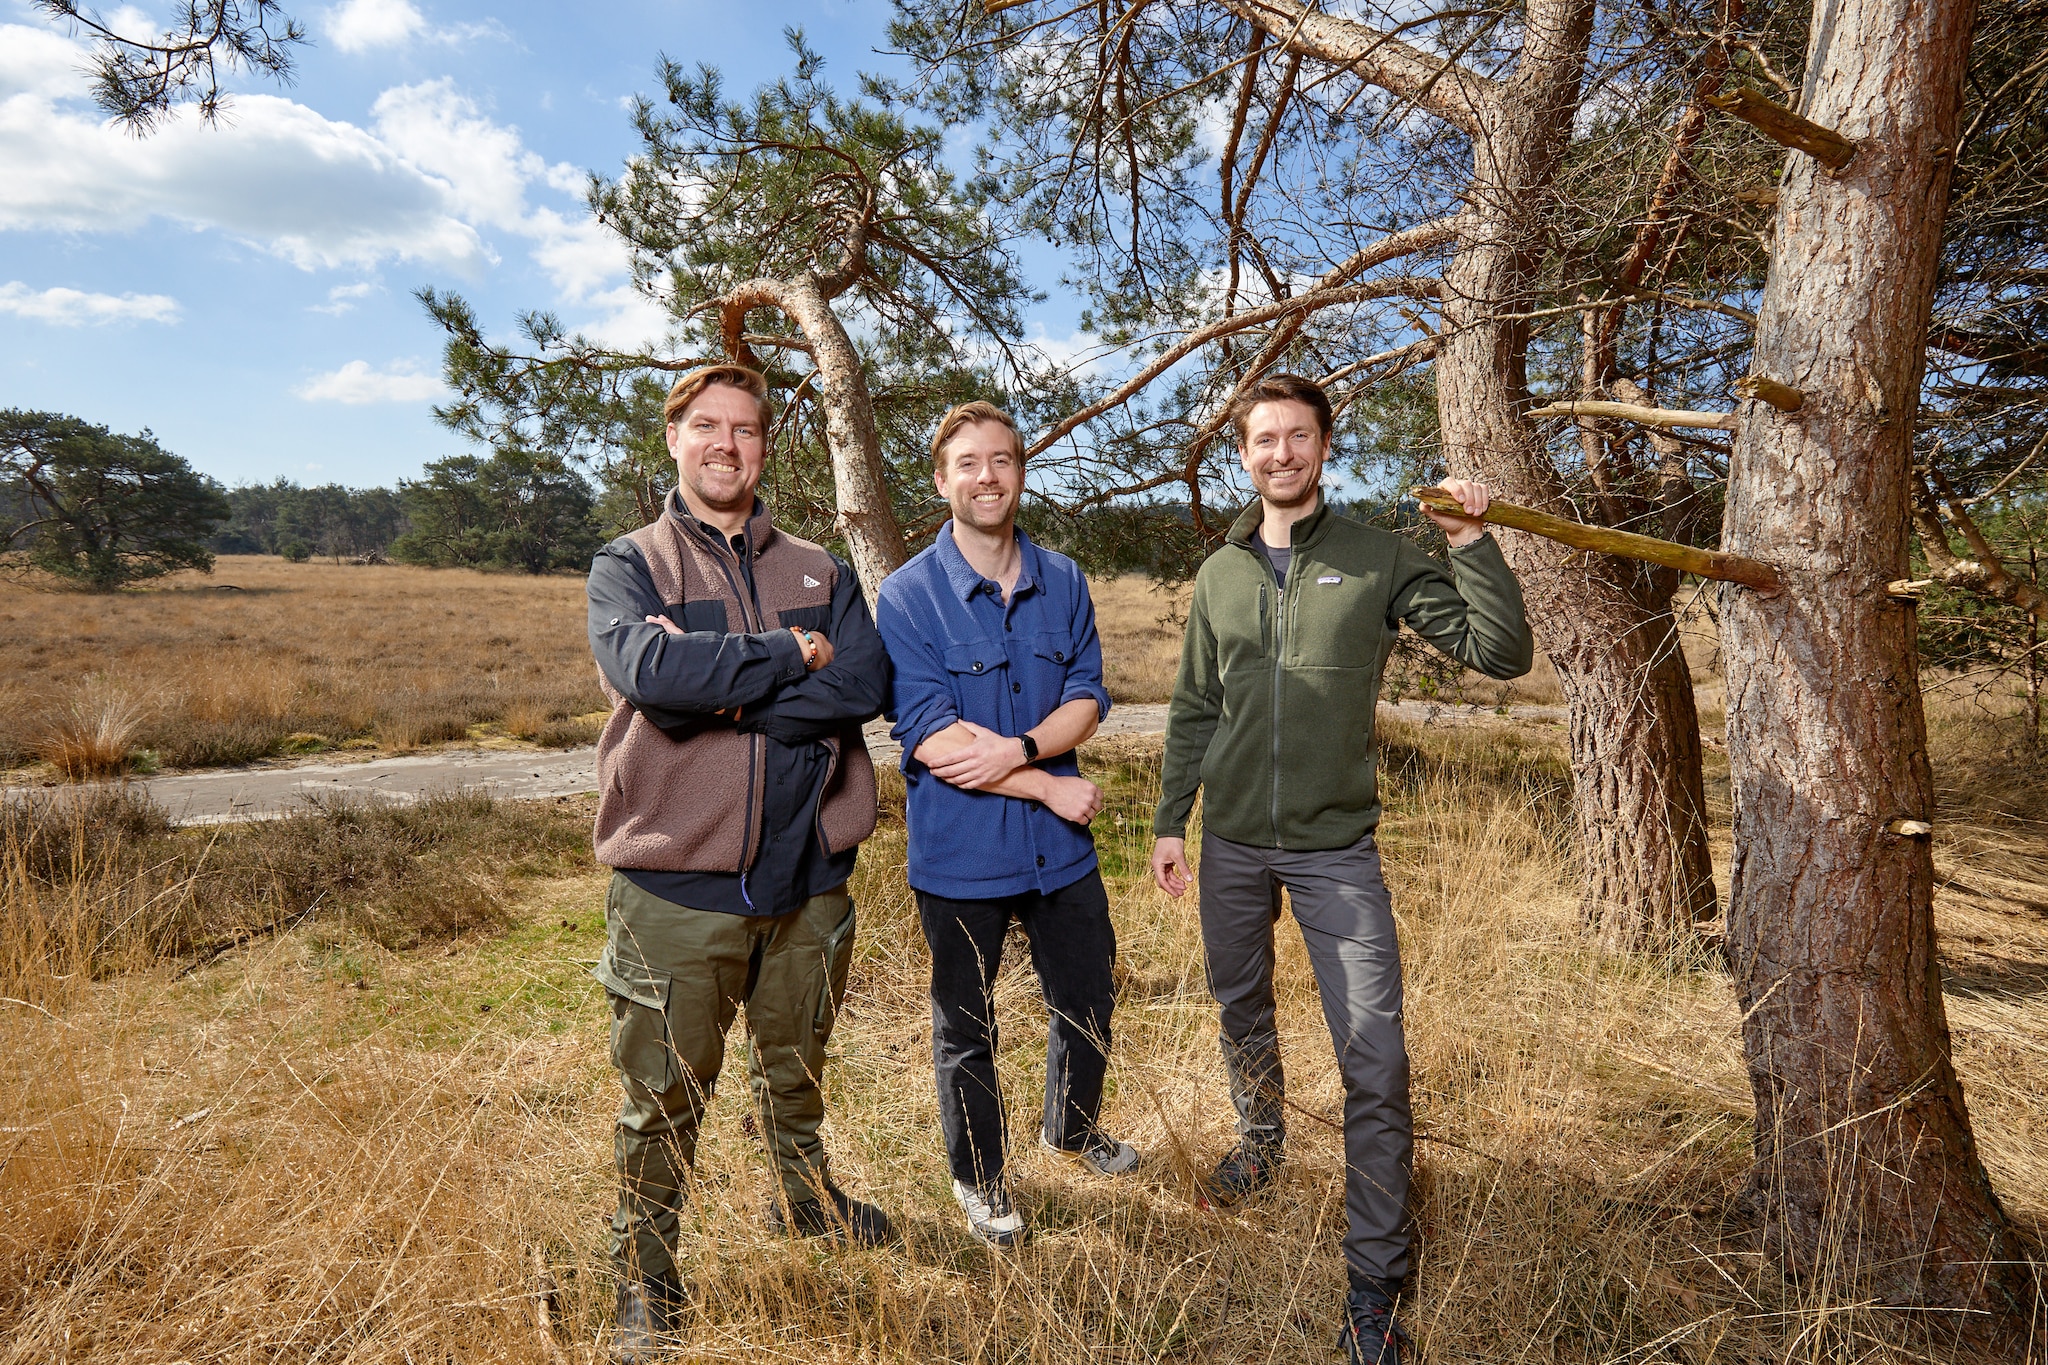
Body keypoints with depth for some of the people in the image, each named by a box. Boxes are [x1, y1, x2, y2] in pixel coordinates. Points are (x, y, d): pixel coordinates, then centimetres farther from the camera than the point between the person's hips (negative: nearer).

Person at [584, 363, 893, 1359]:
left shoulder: (819, 572, 8)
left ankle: (805, 1198, 47)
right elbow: (648, 668, -21)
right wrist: (790, 655, -13)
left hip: (807, 875, 3)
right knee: (664, 1096, 9)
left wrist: (726, 693, -17)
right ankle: (643, 1280, 31)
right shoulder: (626, 565, 1)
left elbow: (866, 682, -10)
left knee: (795, 1067, 22)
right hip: (676, 880, -3)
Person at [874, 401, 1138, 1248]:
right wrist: (1051, 789, -16)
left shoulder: (1063, 582, 3)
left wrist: (1016, 748, -21)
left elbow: (1087, 700, -2)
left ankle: (1071, 1130, 49)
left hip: (1061, 847, 4)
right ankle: (979, 1181, 39)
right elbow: (930, 740, -18)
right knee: (966, 1029, 14)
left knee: (1088, 1008, 20)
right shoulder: (907, 597, -12)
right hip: (960, 855, -4)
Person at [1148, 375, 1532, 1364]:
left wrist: (1472, 544, -17)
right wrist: (1170, 820, 8)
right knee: (1241, 1012, 21)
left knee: (1375, 1064, -5)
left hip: (1337, 848, -3)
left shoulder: (1380, 561, -3)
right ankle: (1261, 1134, 51)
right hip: (1231, 844, 3)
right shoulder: (1219, 575, 6)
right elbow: (1192, 712, 11)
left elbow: (1501, 654, -8)